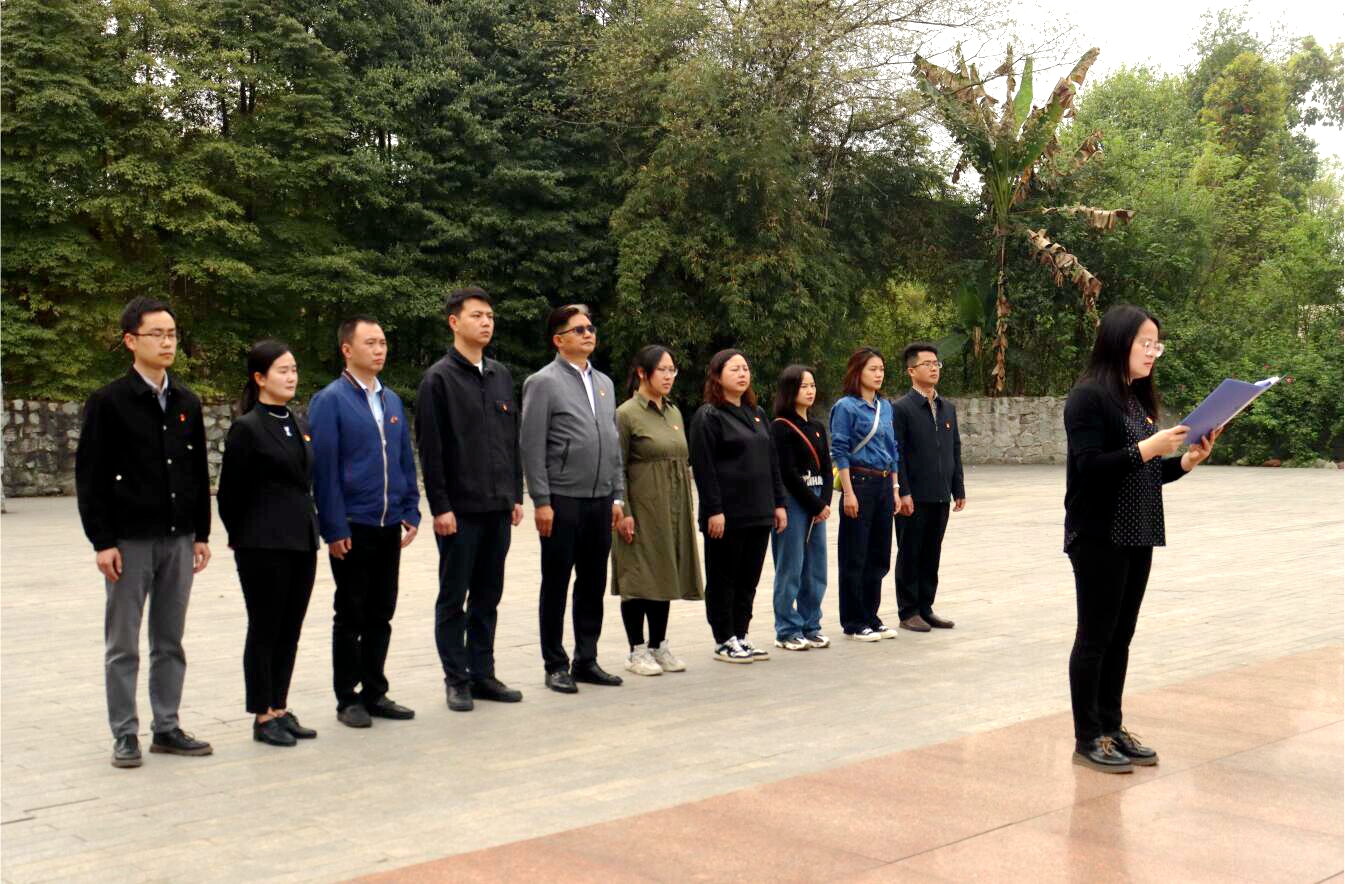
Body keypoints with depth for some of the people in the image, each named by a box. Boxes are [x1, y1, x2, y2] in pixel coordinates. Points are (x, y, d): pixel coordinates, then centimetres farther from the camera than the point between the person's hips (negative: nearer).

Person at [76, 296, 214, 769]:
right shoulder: (108, 402, -5)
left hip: (178, 536, 5)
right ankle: (125, 735, 12)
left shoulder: (187, 403, 10)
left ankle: (167, 728, 19)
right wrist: (102, 542, -11)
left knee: (170, 641, 10)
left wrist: (201, 533, 10)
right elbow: (89, 476, -6)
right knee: (123, 644, 4)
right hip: (129, 539, -5)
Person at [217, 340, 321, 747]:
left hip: (301, 542, 7)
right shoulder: (248, 428, -9)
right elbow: (230, 492, -7)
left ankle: (280, 709, 20)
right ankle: (263, 717, 10)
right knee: (264, 630, 1)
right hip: (264, 546, -7)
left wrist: (311, 529, 13)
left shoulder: (296, 425, 14)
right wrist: (241, 538, 1)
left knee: (290, 631, 11)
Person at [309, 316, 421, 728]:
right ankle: (348, 698, 15)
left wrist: (410, 512, 7)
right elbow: (324, 468, -11)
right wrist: (335, 528, -14)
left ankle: (375, 692, 23)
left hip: (388, 525, 6)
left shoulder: (392, 400, 12)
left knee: (381, 615, 12)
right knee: (351, 616, 5)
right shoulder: (330, 401, -7)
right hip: (352, 528, -6)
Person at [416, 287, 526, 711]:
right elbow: (430, 449, -10)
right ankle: (456, 679, 12)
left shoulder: (501, 375, 13)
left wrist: (516, 495, 12)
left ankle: (482, 673, 21)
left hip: (498, 508, 6)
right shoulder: (439, 378, -7)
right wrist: (441, 507, -14)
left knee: (488, 597, 12)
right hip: (459, 510, -6)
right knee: (454, 598, 4)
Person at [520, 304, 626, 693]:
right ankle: (555, 665, 12)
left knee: (593, 583, 11)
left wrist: (617, 495, 12)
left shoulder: (604, 383, 15)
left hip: (600, 501, 6)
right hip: (562, 501, -6)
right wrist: (541, 501, -13)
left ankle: (586, 660, 21)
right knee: (556, 585, 3)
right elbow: (532, 447, -9)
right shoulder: (543, 383, -5)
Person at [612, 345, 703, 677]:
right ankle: (637, 651, 7)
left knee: (666, 576, 11)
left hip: (673, 512, 7)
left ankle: (659, 646, 20)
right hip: (642, 509, -7)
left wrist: (689, 509, 15)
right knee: (639, 578, -2)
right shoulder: (626, 414, -8)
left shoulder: (674, 413, 13)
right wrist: (623, 512, -16)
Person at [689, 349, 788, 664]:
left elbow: (772, 461, 19)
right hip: (727, 515, -7)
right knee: (723, 579, 2)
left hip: (758, 513, 7)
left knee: (749, 578, 11)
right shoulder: (708, 416, -6)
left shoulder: (757, 414, 16)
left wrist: (778, 503, 13)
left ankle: (740, 635, 20)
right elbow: (704, 467, -12)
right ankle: (724, 641, 10)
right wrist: (714, 510, -18)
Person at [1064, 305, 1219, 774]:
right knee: (1095, 637, 0)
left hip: (1137, 537, 8)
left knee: (1121, 636, 12)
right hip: (1099, 537, -8)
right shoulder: (1089, 396, -11)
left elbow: (1145, 472, 15)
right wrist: (1147, 448, -24)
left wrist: (1187, 460, -1)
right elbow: (1089, 467, -18)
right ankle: (1087, 738, 9)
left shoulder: (1140, 398, 13)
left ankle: (1111, 728, 21)